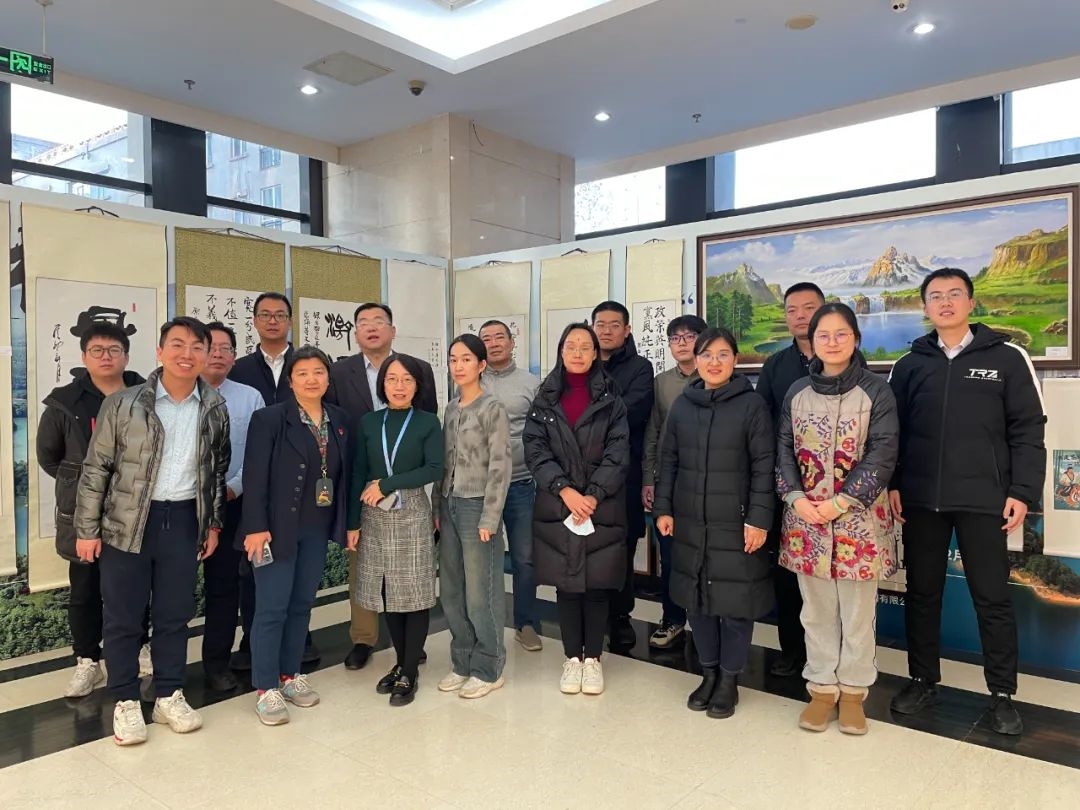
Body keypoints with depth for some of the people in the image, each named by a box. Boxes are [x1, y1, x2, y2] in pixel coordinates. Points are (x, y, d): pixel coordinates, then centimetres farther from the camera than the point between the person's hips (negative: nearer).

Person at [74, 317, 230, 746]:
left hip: (184, 521, 2)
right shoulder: (122, 404, -8)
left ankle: (169, 696, 26)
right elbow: (95, 469, -4)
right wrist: (87, 529, -4)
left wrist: (214, 523, 9)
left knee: (175, 614, 11)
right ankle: (126, 702, 23)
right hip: (127, 522, -2)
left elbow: (218, 469, 10)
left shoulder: (215, 408, 1)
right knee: (123, 616, 7)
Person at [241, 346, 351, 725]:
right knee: (271, 608, 1)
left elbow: (343, 474, 9)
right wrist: (257, 526, -18)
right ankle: (266, 689, 13)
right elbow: (255, 477, -13)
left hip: (317, 528, 5)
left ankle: (291, 675, 28)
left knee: (302, 605, 14)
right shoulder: (269, 418, -10)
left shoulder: (340, 420, 6)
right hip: (278, 527, -5)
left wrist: (344, 522, 6)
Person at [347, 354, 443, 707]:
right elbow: (358, 474, 5)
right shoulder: (369, 422, 7)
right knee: (387, 592, 9)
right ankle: (401, 663, 25)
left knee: (413, 593, 1)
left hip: (412, 515, -3)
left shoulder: (427, 422, -1)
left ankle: (410, 672, 12)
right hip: (374, 517, 3)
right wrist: (353, 523, 1)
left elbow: (434, 469, -11)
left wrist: (386, 484, -14)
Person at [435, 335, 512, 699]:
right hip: (450, 506, 6)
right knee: (451, 592, 11)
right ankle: (462, 663, 25)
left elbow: (500, 466, -12)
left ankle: (488, 669, 16)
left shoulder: (493, 409, -8)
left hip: (476, 506, -6)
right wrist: (438, 507, 8)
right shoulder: (450, 409, 11)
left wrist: (489, 518, -15)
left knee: (480, 592, 1)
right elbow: (444, 462, 13)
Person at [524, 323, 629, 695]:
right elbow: (534, 448, -2)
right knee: (566, 582, 7)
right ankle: (572, 658, 20)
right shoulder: (545, 397, 6)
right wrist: (564, 489, -15)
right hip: (557, 506, 1)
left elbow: (619, 451, -5)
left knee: (597, 582, 4)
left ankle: (593, 658, 19)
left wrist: (593, 495, -15)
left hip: (602, 507, -1)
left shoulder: (610, 397, 3)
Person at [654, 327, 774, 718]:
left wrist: (759, 519, -12)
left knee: (736, 599, 4)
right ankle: (709, 672, 28)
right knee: (697, 598, 11)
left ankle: (729, 679, 22)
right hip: (689, 522, 4)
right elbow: (668, 461, 10)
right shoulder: (682, 404, 7)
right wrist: (663, 508, 4)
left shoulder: (751, 404, -4)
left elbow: (764, 466, -7)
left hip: (736, 522, -3)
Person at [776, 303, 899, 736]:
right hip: (805, 517, 3)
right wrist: (796, 499, -9)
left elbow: (882, 455, -9)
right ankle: (822, 688, 24)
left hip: (858, 517, -3)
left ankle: (853, 691, 23)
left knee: (858, 610, 7)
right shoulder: (797, 392, 7)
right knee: (816, 610, 11)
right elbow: (784, 450, 6)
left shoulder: (876, 390, -3)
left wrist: (840, 503, -15)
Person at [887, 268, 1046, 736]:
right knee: (922, 592, 10)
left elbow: (1028, 430, -2)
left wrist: (1022, 491, -8)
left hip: (983, 500, -2)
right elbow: (893, 431, 9)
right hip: (921, 499, 3)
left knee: (992, 597, 5)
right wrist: (893, 484, 0)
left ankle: (1002, 694, 20)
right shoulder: (910, 365, 8)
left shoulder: (1007, 358, 1)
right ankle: (923, 681, 25)